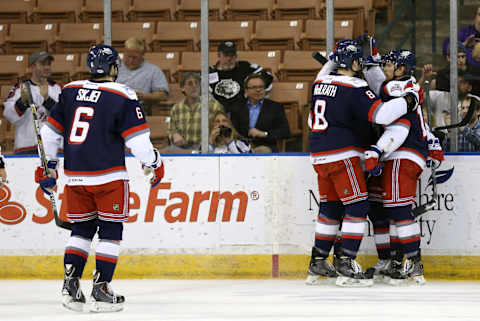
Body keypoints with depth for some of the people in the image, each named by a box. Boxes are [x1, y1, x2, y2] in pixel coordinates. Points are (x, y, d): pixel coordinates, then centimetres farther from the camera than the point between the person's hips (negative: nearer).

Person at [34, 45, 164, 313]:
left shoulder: (70, 91, 8)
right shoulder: (123, 96, -7)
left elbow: (51, 130, 13)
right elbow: (137, 139, -11)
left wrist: (48, 167, 24)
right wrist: (154, 164, 5)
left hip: (75, 177, 5)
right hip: (109, 176, -5)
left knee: (82, 228, 16)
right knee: (111, 230, 4)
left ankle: (70, 283, 5)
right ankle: (101, 289, -1)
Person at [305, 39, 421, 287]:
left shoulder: (320, 83, 11)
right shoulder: (354, 88, -13)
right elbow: (381, 114, -24)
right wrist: (410, 99, -13)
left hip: (318, 155, 8)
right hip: (343, 155, -8)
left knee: (330, 208, 17)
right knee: (357, 208, -4)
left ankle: (317, 262, 20)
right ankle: (345, 265, -9)